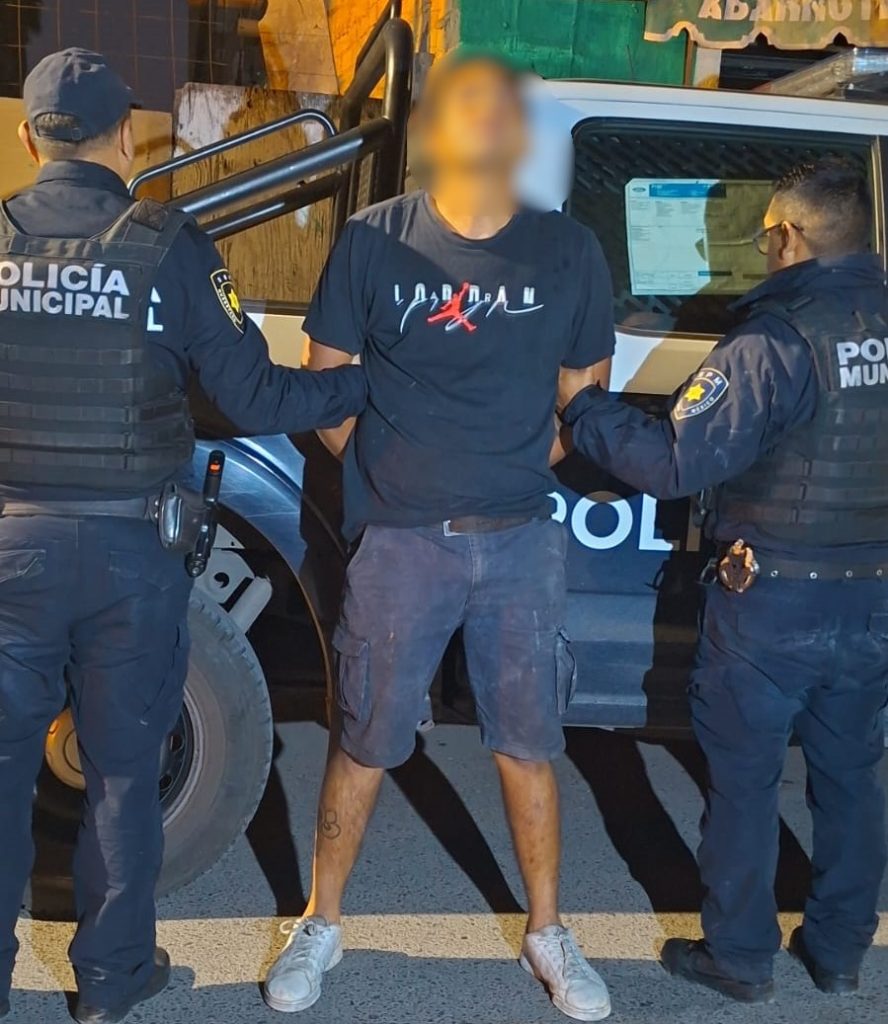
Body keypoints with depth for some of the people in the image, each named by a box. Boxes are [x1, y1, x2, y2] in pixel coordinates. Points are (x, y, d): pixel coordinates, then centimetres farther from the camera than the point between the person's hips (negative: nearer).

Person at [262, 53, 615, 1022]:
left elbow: (590, 395, 10)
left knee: (526, 746, 12)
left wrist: (529, 460, -2)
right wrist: (384, 466, -5)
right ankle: (321, 925, 30)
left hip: (521, 541, 2)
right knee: (363, 743, 9)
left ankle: (548, 934, 31)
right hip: (400, 540, -1)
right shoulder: (374, 239, -3)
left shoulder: (568, 251, 2)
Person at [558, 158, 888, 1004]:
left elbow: (675, 464, -22)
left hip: (774, 601, -5)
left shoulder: (773, 345, -20)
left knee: (743, 779, 11)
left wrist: (580, 408, -11)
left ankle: (740, 957, 23)